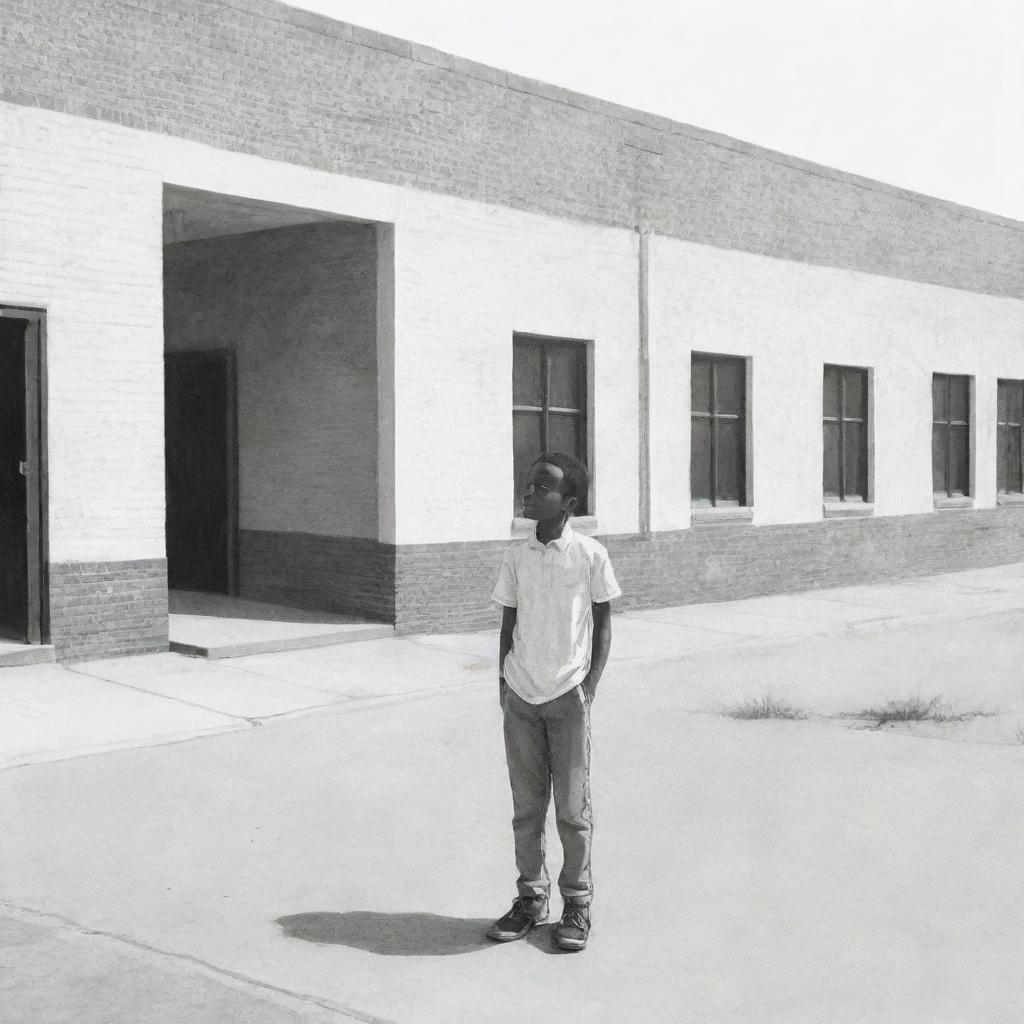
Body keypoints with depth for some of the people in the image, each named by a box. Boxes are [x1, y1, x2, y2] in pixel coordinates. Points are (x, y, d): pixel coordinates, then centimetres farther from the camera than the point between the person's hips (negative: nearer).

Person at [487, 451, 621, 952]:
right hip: (520, 695, 3)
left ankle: (577, 904, 16)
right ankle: (530, 897, 23)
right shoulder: (516, 554, 5)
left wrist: (590, 685, -4)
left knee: (572, 807, 2)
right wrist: (503, 682, 6)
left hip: (568, 695, -3)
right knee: (526, 804, 10)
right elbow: (508, 623, 12)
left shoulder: (589, 554, -5)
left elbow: (602, 625, 2)